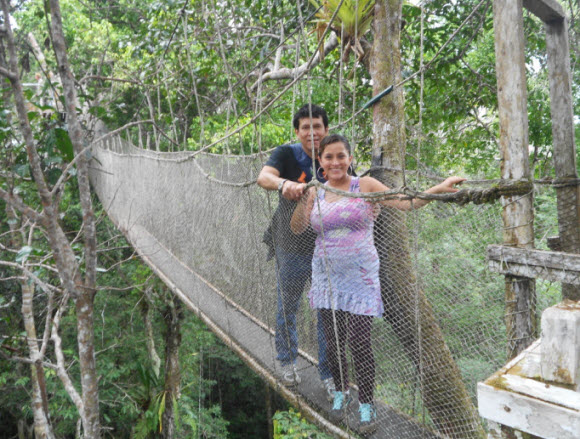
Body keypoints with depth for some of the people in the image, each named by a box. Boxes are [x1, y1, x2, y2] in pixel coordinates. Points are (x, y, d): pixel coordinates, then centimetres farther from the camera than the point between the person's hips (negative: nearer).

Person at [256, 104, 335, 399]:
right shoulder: (287, 154, -9)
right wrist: (283, 183, -50)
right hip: (292, 247, -1)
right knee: (287, 308, 14)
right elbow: (263, 177, -28)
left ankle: (328, 374, 22)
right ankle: (287, 361, 38)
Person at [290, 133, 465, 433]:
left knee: (359, 342, -5)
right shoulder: (316, 192, 6)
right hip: (327, 277, 3)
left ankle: (366, 404, 16)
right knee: (333, 341, 11)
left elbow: (406, 203, -12)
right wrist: (301, 199, -15)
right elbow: (297, 229, 0)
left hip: (359, 277, -3)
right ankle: (341, 392, 36)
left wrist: (438, 189, -26)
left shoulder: (365, 186, -3)